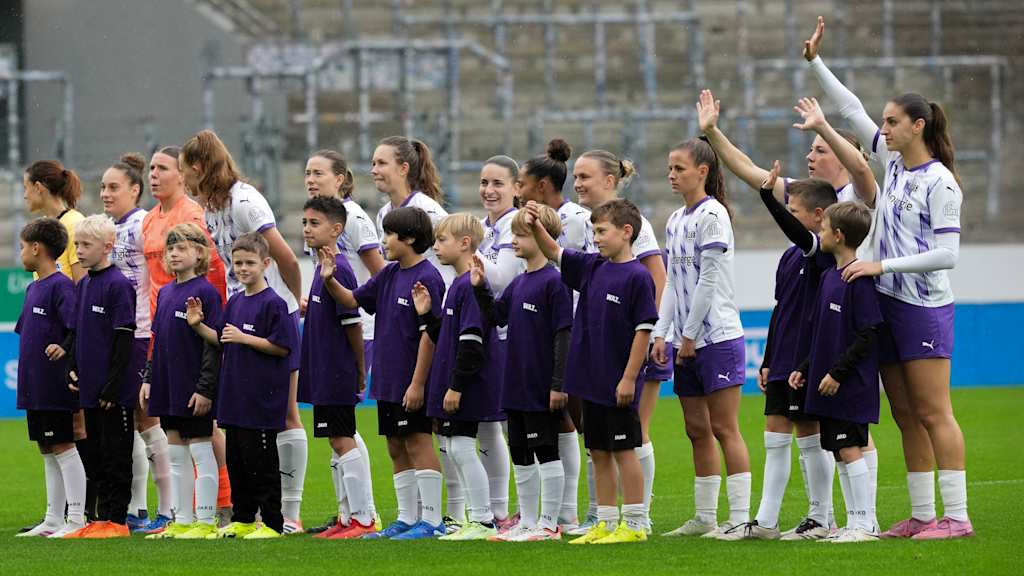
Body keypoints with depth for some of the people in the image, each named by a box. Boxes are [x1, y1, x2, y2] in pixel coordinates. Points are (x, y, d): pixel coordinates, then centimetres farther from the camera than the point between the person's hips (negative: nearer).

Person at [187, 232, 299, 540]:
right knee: (236, 462, 13)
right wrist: (198, 325, 6)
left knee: (262, 463, -4)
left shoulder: (273, 303, -11)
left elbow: (283, 347, -16)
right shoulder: (235, 302, 13)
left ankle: (271, 523, 2)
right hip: (235, 397, 8)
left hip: (262, 399, -8)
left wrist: (244, 338, -17)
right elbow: (221, 339, 21)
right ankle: (242, 519, 22)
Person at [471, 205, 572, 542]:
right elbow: (495, 316, 20)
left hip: (542, 388, -9)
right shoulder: (518, 284, 12)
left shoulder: (554, 282, -14)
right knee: (521, 457, 14)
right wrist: (480, 287, 4)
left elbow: (563, 335, -16)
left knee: (546, 453, -1)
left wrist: (558, 385, -18)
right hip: (516, 386, 9)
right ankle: (527, 523, 21)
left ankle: (549, 524, 5)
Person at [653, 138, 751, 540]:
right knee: (697, 429, 9)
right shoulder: (675, 221, 15)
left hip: (716, 336, -8)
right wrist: (661, 332, 8)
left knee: (724, 428, -8)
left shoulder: (712, 216, -10)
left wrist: (690, 336, -13)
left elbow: (708, 281, -14)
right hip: (687, 341, 8)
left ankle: (740, 517, -8)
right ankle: (704, 518, 14)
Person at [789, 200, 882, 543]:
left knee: (849, 449, -9)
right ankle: (855, 522, 14)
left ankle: (865, 523, -5)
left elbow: (868, 334, -18)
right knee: (840, 452, 10)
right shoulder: (829, 276, 14)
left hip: (851, 383, -9)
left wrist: (837, 373, -19)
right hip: (828, 383, 9)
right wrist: (805, 369, 17)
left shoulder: (859, 279, -14)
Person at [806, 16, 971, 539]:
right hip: (887, 303, 8)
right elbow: (852, 111, 17)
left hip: (925, 309, -8)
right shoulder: (894, 163, 9)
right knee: (906, 417, 7)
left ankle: (956, 516, -9)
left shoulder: (940, 183, -13)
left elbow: (946, 255, -17)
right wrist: (815, 64, 14)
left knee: (933, 414, -9)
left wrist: (884, 264, -20)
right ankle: (921, 515, 10)